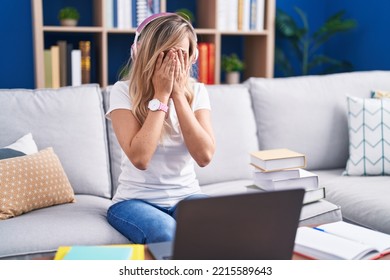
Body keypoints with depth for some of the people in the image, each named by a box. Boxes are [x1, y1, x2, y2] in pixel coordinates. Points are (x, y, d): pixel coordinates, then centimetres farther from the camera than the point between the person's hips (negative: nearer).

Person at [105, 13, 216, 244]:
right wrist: (161, 95, -19)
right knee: (168, 235, -35)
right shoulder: (124, 91, -10)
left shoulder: (197, 92, 0)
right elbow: (140, 158, -23)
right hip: (136, 199, -2)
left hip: (187, 196, 3)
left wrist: (178, 94, -16)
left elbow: (204, 155, -15)